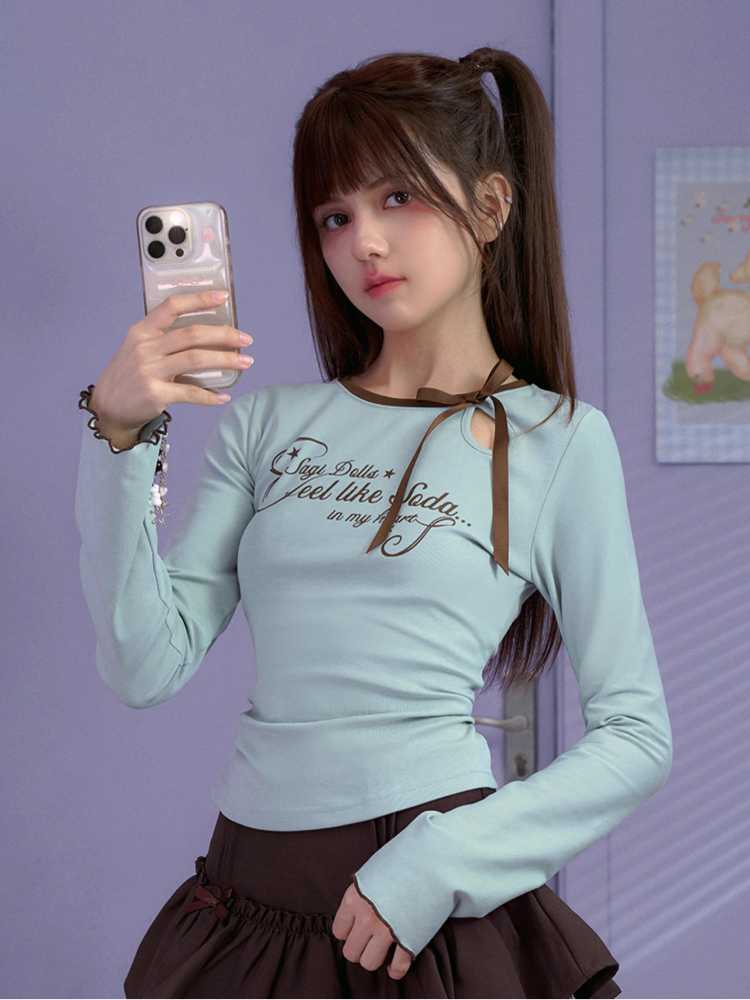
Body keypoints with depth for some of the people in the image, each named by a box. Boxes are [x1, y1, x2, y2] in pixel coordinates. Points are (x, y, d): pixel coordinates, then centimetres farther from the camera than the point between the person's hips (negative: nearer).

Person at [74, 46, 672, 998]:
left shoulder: (557, 439, -1)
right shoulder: (265, 425, 8)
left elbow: (636, 736, -3)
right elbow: (148, 666, 0)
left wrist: (443, 859, -15)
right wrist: (119, 433, -10)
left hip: (434, 918, -3)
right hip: (246, 891, 3)